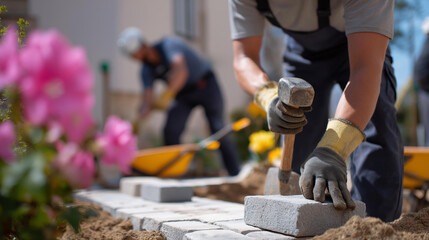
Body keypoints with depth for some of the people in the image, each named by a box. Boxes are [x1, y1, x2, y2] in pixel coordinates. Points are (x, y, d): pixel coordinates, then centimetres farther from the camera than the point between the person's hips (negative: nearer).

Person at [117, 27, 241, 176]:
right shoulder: (147, 70, -10)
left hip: (205, 85, -6)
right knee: (170, 131, -10)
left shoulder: (168, 44, -28)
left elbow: (181, 71, -45)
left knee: (218, 129, -9)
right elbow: (148, 99, -18)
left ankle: (235, 174, -3)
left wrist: (167, 94, -55)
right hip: (184, 93, 6)